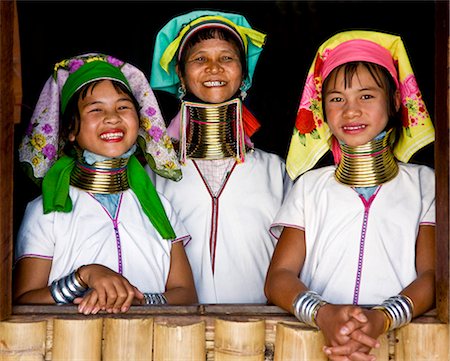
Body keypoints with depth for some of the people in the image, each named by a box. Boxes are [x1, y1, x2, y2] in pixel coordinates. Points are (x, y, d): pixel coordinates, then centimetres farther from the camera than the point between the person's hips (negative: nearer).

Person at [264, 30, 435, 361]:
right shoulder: (311, 185, 14)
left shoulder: (424, 182, 12)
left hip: (401, 334, 0)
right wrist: (323, 314, -17)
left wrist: (382, 318, -19)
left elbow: (432, 275, 1)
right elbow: (278, 278, 4)